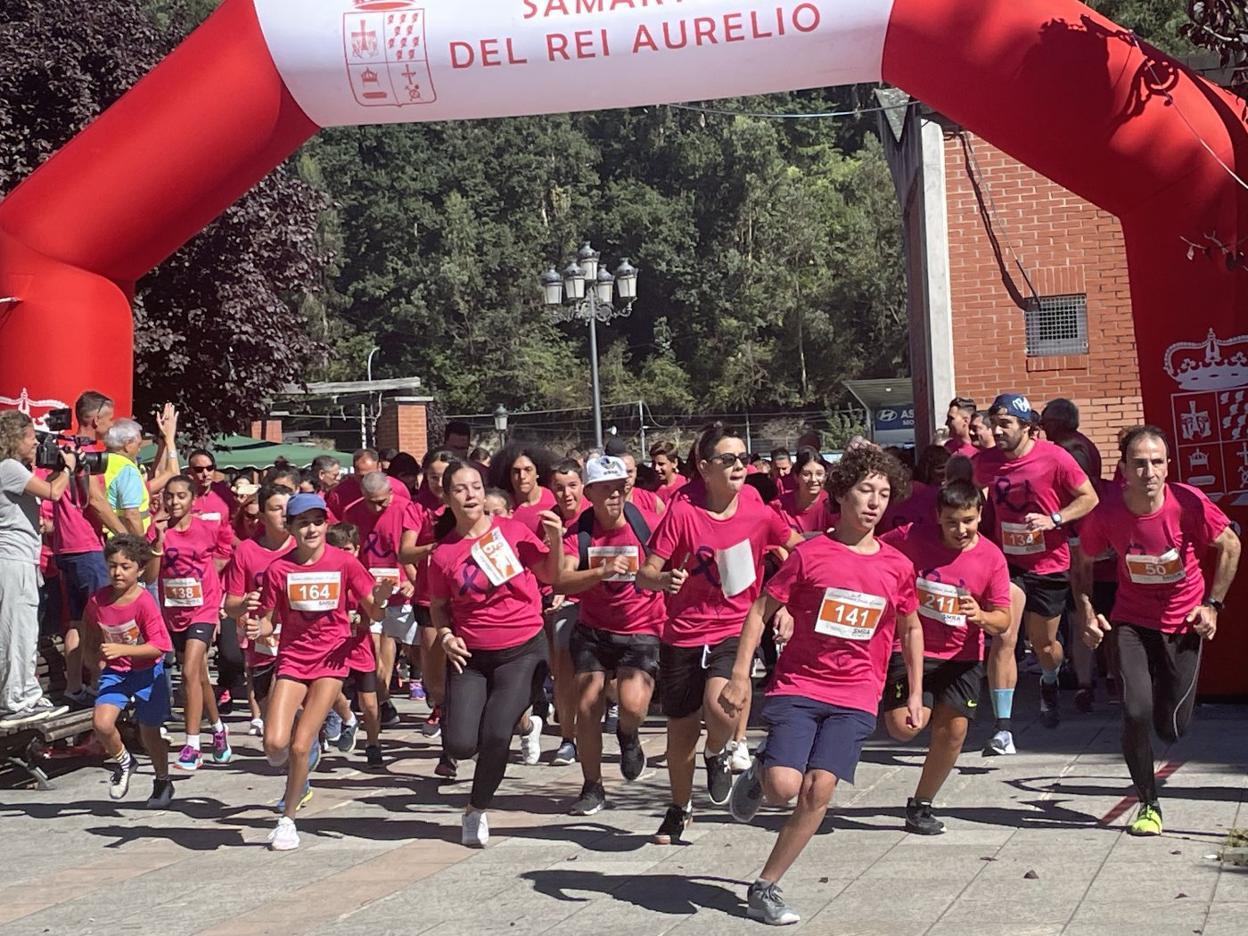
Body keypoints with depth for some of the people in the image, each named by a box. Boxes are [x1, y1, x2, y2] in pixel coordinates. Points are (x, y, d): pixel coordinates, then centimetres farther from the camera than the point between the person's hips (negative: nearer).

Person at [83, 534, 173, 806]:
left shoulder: (144, 602, -21)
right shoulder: (98, 601, -7)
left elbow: (158, 647, -24)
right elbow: (94, 637, 15)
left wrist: (121, 650, -31)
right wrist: (100, 660, 6)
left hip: (147, 672, -3)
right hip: (114, 672, 3)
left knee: (150, 733, 9)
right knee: (101, 723, -19)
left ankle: (163, 782, 34)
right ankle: (122, 762, 11)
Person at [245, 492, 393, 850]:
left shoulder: (344, 562, -5)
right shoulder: (278, 569, -3)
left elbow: (373, 613, -1)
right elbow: (268, 620, 4)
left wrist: (379, 599, -24)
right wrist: (257, 628, -19)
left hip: (332, 659, -2)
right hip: (292, 659, 2)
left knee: (300, 746, -11)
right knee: (275, 744, -15)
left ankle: (287, 818, 10)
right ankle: (307, 751, 23)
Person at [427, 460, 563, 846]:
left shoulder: (513, 531, -5)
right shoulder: (443, 553, -3)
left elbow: (551, 576, 4)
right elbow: (438, 606, 11)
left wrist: (555, 540, -12)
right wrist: (446, 635, -7)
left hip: (522, 650, -1)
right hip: (470, 656, 2)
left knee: (495, 736, -16)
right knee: (460, 745, -10)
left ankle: (477, 810, 11)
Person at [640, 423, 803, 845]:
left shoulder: (758, 513, -6)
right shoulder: (683, 512, -11)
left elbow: (799, 548, 12)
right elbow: (649, 569, -9)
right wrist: (666, 578, -31)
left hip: (735, 631, 0)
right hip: (683, 634, 1)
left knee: (720, 704, -28)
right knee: (681, 731, 11)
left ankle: (718, 752, 8)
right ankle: (680, 808, 38)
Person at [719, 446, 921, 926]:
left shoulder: (897, 566, 2)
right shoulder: (810, 553, -6)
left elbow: (910, 629, 17)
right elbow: (761, 610, -2)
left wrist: (915, 694, 16)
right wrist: (740, 675, -8)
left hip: (855, 698, 2)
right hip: (798, 686, -2)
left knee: (818, 791, -12)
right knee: (783, 787, -19)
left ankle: (765, 887, 3)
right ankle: (758, 774, 20)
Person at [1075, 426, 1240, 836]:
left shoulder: (1188, 503, -22)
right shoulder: (1105, 513, -18)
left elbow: (1230, 546, -5)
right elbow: (1083, 563, 1)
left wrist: (1212, 604, -6)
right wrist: (1087, 612, -9)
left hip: (1184, 622, 0)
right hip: (1132, 621, 0)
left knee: (1172, 728, 2)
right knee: (1136, 712, -15)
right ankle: (1148, 805, 6)